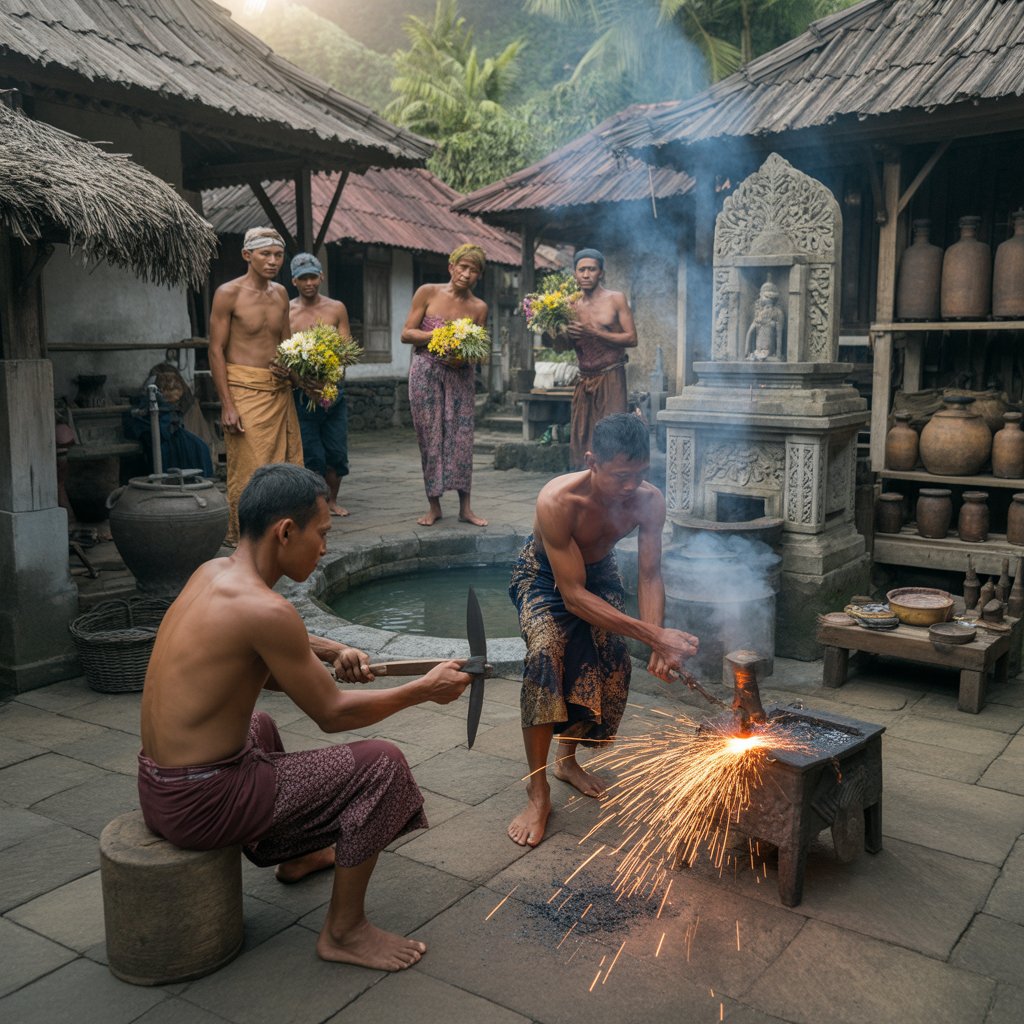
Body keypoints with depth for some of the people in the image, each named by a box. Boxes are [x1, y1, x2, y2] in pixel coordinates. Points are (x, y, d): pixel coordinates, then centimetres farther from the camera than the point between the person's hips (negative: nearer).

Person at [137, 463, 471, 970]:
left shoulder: (212, 572, 3)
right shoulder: (263, 609, -24)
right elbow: (332, 714, -15)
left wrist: (331, 651, 10)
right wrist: (425, 690, -5)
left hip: (155, 786, 10)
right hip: (200, 804, -10)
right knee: (381, 764, -7)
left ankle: (296, 852, 54)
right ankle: (344, 931, 7)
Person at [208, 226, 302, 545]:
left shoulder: (280, 293, 13)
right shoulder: (228, 293, -5)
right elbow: (216, 351, -8)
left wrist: (292, 372, -1)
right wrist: (227, 405, -15)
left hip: (280, 391, 7)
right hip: (245, 389, -6)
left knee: (287, 463, 6)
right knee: (248, 467, -6)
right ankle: (239, 536, 6)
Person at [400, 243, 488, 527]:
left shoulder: (479, 308, 3)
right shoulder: (428, 293, -2)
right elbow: (406, 333, -2)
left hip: (461, 375, 1)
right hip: (426, 373, -1)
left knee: (462, 437, -1)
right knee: (430, 437, 1)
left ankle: (465, 507, 6)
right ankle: (433, 505, 11)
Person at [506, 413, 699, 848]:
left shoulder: (649, 501, -27)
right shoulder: (557, 501, -40)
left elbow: (649, 576, -19)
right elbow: (573, 596, -38)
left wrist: (660, 645, -36)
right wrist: (654, 635, -45)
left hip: (599, 571, 5)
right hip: (544, 574, -5)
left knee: (612, 666, -7)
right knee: (545, 650, -30)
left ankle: (567, 758, 23)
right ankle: (538, 793, -20)